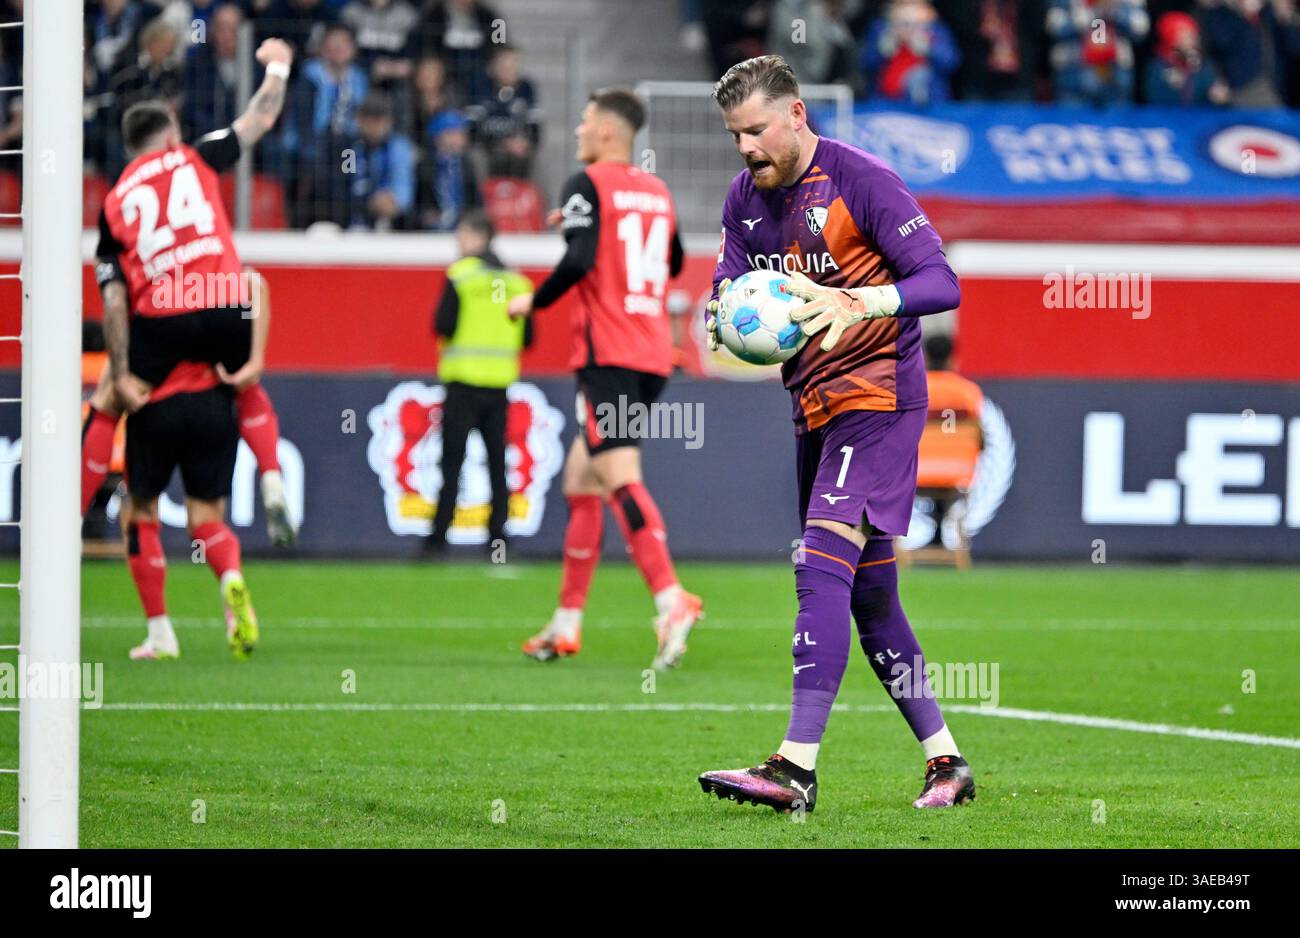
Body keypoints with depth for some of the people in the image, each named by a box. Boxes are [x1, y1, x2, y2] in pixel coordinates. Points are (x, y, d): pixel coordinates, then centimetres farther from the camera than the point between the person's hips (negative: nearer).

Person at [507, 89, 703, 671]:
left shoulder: (588, 185, -5)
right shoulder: (657, 191, 16)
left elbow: (580, 260, -19)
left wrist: (532, 302, -4)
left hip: (607, 355, -8)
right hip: (654, 355, 8)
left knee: (620, 478, -17)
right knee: (580, 478, 15)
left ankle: (671, 600, -34)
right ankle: (566, 625, 17)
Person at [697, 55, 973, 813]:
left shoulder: (861, 180, -13)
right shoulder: (746, 197, 9)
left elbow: (941, 283, -16)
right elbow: (728, 296, 11)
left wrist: (854, 303, -32)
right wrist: (725, 318, -14)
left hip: (876, 392, -8)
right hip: (815, 404, 8)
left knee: (823, 567, -19)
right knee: (870, 595, 9)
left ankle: (797, 769, -26)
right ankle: (946, 762, 18)